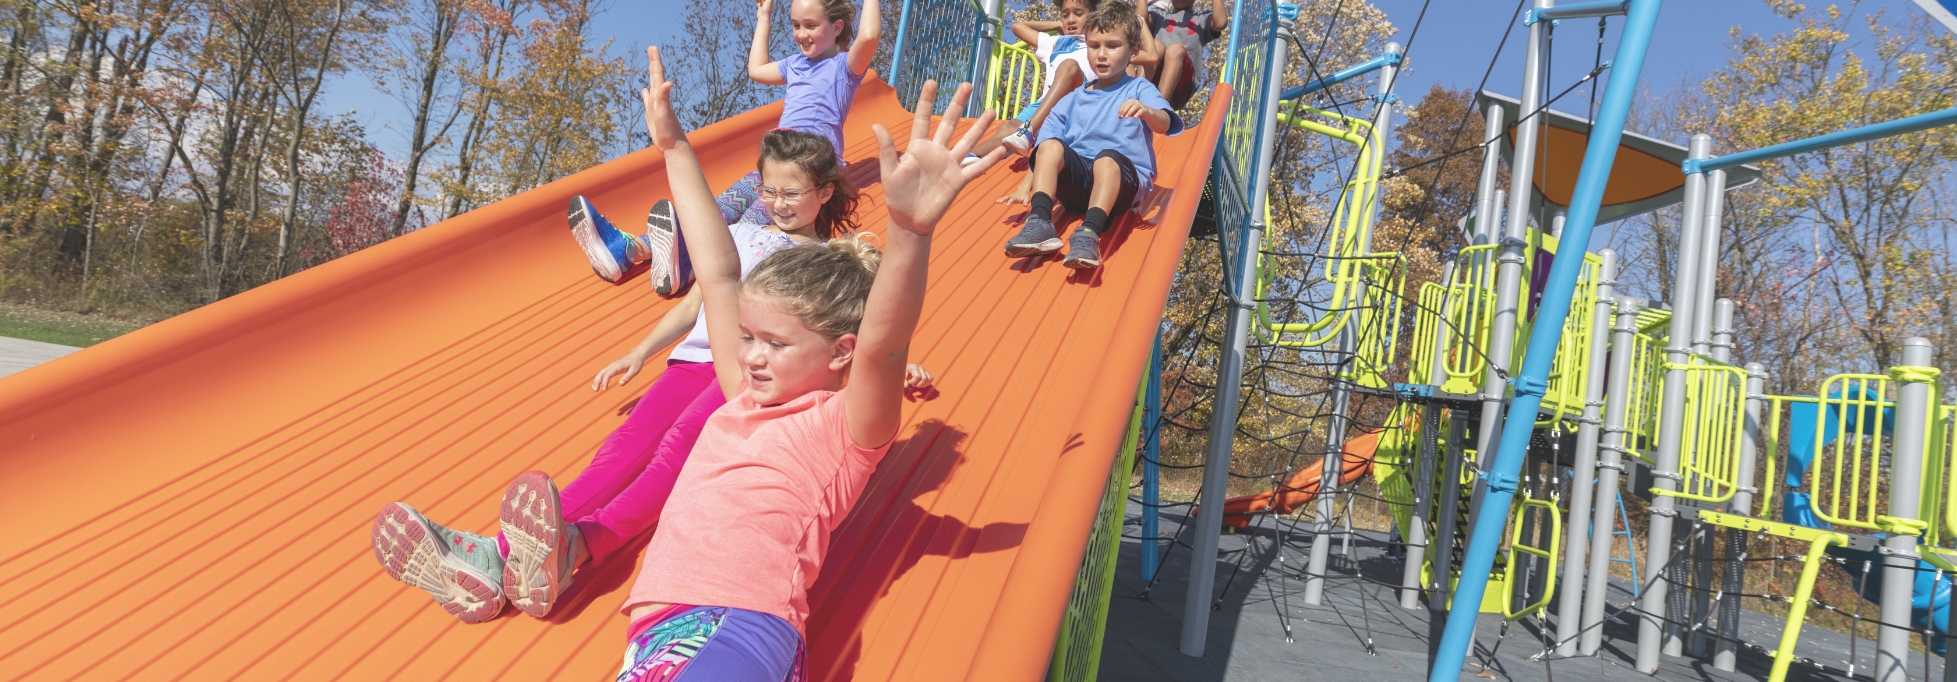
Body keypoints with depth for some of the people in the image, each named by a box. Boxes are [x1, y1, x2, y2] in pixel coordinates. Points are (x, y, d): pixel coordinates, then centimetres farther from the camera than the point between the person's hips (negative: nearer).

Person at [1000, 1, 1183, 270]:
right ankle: (1040, 223, -37)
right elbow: (1044, 143, 14)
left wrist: (1147, 112, -34)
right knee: (1051, 145, -23)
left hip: (1122, 182, -3)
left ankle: (1089, 233, -52)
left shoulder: (1139, 89, 11)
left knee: (1107, 157, -35)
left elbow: (1164, 124, -10)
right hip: (1076, 179, 4)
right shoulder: (1073, 100, 23)